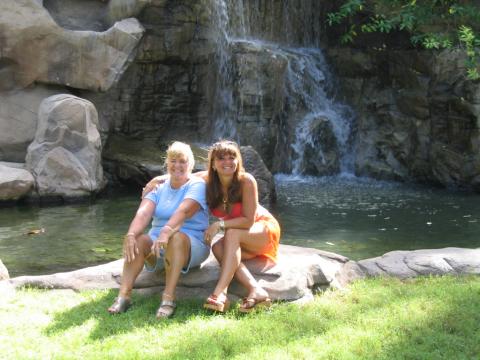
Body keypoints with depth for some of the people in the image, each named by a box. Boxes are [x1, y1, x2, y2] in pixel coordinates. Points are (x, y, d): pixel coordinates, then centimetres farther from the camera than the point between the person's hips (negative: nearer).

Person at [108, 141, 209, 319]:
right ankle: (124, 295, -31)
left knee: (176, 237, -36)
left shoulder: (197, 185, -4)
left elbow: (183, 211, -25)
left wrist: (166, 232, -44)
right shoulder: (158, 187, 10)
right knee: (138, 240, -25)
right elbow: (143, 213, -10)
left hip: (192, 245, -4)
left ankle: (169, 297, -38)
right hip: (158, 246, 4)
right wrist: (131, 234, -30)